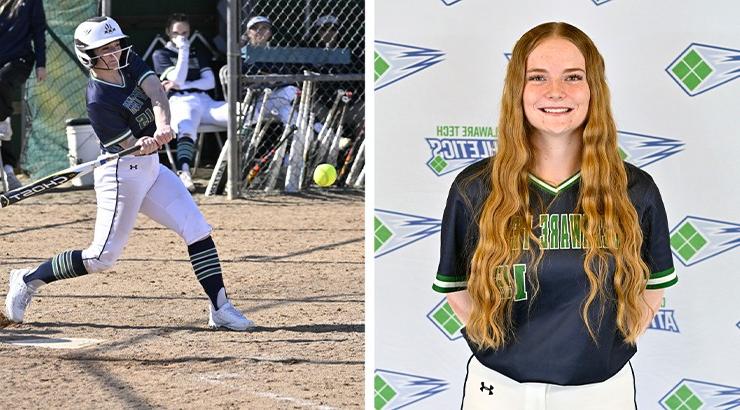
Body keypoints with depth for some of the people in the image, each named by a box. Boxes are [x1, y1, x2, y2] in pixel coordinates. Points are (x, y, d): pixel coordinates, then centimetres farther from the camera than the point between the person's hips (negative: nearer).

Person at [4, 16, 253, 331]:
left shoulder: (129, 63, 0)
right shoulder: (98, 99, -20)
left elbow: (155, 91, -16)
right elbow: (128, 145, -20)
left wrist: (162, 126, -34)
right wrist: (144, 145, -43)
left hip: (150, 167, 8)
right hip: (121, 173, -8)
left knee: (198, 230, -1)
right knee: (102, 257, -5)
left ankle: (220, 308, 1)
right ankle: (29, 280, 11)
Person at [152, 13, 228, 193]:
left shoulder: (196, 55, 28)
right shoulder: (161, 55, 15)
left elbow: (210, 82, 13)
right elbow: (178, 79, -3)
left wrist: (182, 85, 0)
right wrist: (183, 50, -4)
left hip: (204, 101, 5)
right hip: (180, 101, -5)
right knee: (187, 128, -43)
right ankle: (184, 172, -61)